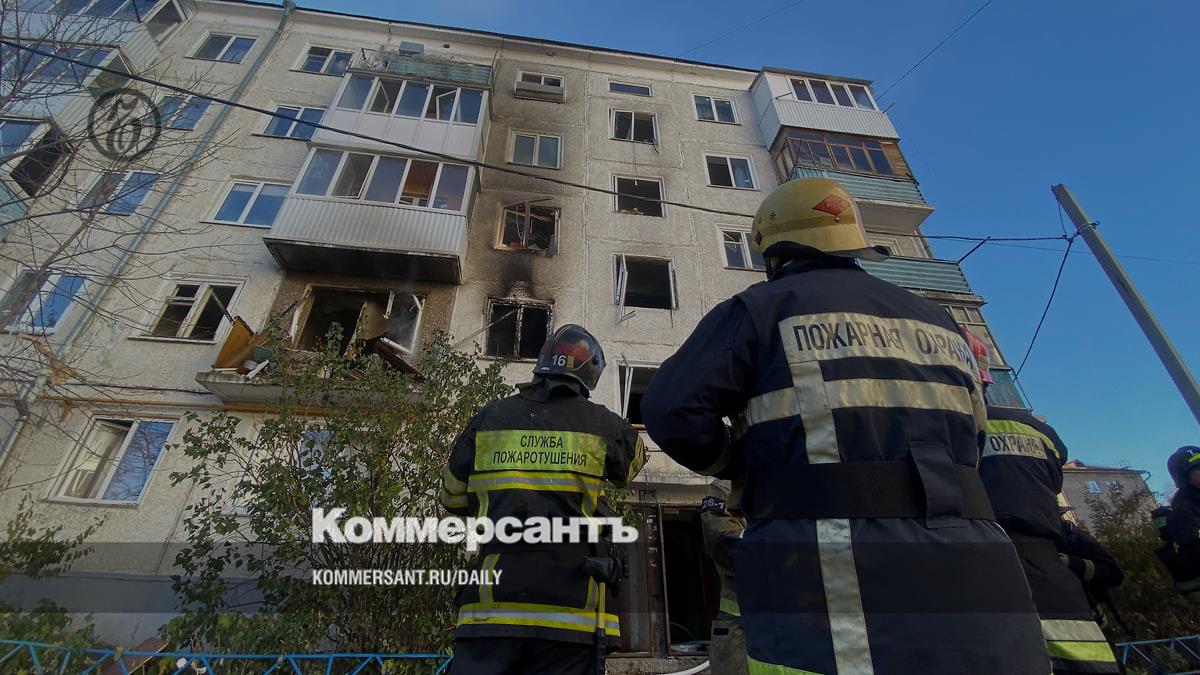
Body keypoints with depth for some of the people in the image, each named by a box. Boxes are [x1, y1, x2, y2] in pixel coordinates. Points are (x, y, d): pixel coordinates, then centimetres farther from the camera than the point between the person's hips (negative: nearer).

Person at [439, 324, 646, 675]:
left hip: (490, 610, 1)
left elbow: (453, 497, 14)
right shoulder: (602, 424, 0)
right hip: (571, 613, 0)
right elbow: (633, 461, 23)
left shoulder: (490, 417, 3)